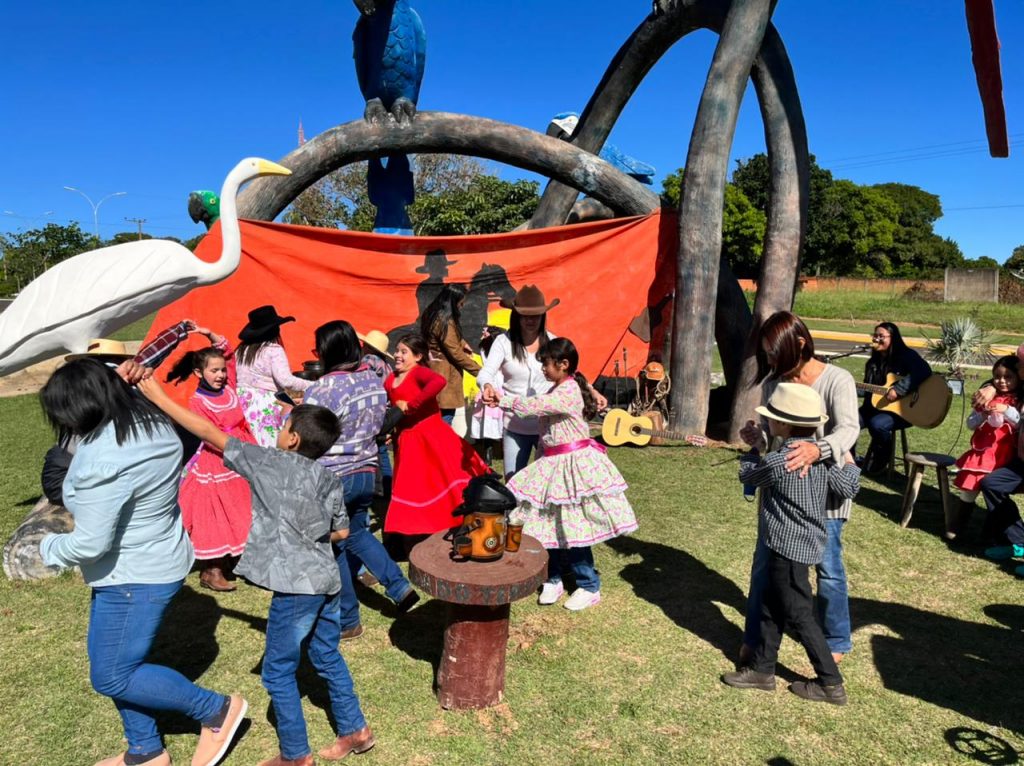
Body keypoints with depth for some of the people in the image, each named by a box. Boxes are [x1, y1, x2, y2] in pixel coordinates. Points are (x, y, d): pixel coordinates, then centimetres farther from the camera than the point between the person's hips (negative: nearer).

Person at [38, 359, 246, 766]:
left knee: (111, 677, 4)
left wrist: (48, 547, -5)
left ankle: (217, 709, 14)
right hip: (156, 560, 10)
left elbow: (89, 544, -23)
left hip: (135, 577, -10)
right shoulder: (151, 423, -3)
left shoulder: (104, 461, -30)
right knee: (115, 663, 21)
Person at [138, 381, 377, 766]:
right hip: (327, 580, 7)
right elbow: (342, 531, 12)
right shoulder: (329, 479, 6)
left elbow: (210, 433, -5)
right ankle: (355, 730, 34)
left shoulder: (268, 462, -9)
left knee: (279, 672, 11)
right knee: (328, 658, 23)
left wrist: (157, 395, 1)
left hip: (296, 586, -6)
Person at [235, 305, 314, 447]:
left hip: (241, 402, 6)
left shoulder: (241, 350, 11)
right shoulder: (273, 350, -8)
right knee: (268, 445, -4)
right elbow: (286, 381, -16)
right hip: (265, 406, -6)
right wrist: (314, 386, -11)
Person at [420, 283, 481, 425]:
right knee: (445, 419, -5)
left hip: (435, 371, 10)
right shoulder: (445, 322, -21)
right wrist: (480, 371, -15)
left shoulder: (432, 315, 8)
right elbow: (456, 354, -20)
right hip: (444, 376, -10)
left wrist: (462, 342, 7)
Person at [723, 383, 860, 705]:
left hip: (788, 546, -9)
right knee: (772, 606, 18)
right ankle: (762, 669, 28)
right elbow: (848, 487, 7)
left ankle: (831, 684, 15)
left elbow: (747, 475, -5)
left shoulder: (777, 461, -24)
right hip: (807, 543, 9)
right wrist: (848, 462, 25)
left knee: (798, 615, 4)